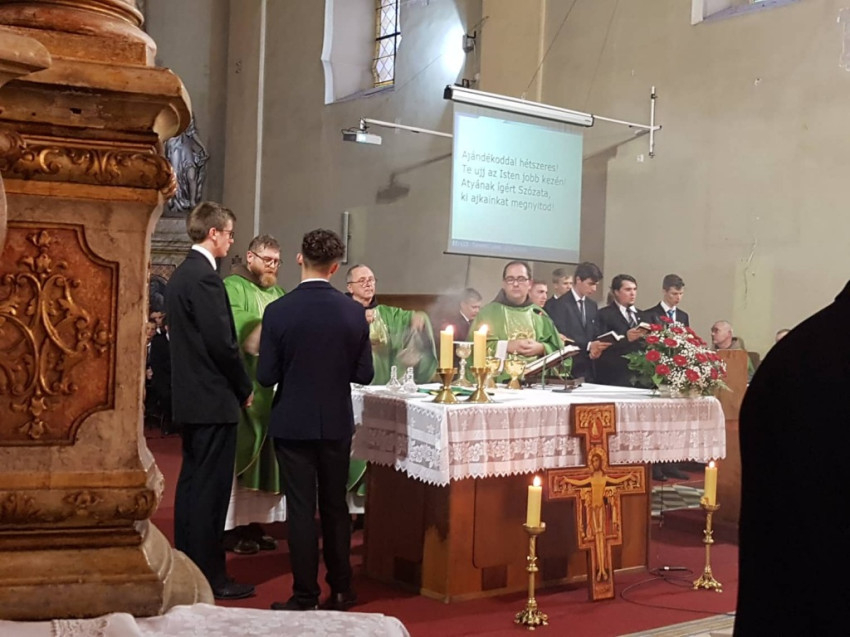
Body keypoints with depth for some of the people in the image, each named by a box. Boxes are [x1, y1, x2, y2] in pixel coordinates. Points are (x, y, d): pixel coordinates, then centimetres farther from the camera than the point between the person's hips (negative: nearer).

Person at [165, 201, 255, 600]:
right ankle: (210, 577, 4)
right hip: (213, 399, -10)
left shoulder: (181, 274, 13)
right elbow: (222, 343, -20)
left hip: (189, 397, 10)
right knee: (211, 490, -3)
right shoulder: (205, 278, -17)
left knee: (192, 483, 15)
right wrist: (245, 388, -7)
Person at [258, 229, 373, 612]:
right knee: (335, 506, 15)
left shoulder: (278, 311, -13)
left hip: (292, 423, -2)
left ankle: (305, 596, 10)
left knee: (301, 509, 5)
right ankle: (340, 590, 23)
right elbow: (364, 374, -3)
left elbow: (266, 376, -11)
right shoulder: (353, 312, -7)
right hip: (337, 424, 2)